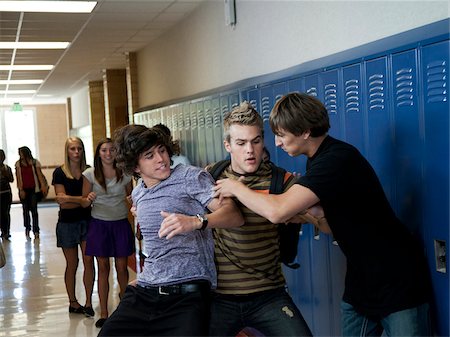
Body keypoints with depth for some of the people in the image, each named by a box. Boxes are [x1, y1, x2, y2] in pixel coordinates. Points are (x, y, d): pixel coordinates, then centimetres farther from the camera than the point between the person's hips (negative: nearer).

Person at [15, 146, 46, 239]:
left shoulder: (35, 162, -2)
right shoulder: (18, 163, 2)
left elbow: (39, 175, -5)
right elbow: (18, 177, 0)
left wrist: (42, 186, -14)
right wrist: (21, 190, -5)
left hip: (34, 189, -2)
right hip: (23, 189, 2)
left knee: (34, 210, -2)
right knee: (26, 209, 9)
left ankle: (36, 231, 2)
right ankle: (27, 228, 23)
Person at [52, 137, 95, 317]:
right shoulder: (59, 172, -4)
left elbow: (88, 197, -6)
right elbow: (62, 203, -11)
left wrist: (69, 198, -15)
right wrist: (82, 201, -16)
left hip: (87, 221, 2)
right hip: (67, 223, -2)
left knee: (89, 261, -2)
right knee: (72, 264, 7)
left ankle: (88, 302, 7)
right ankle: (73, 302, 18)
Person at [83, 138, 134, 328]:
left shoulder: (124, 173, 0)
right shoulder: (91, 174, -2)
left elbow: (131, 197, 11)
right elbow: (85, 201, 4)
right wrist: (89, 198, -19)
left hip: (120, 223, 1)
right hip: (99, 223, 0)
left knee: (122, 266, 4)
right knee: (103, 267, 4)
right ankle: (103, 313, 9)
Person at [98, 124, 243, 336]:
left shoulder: (191, 177, -3)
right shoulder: (137, 194, 18)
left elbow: (234, 215, -15)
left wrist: (196, 222, -32)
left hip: (187, 294, -6)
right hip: (143, 293, 6)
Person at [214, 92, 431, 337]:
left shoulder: (338, 159, -24)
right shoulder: (319, 159, 7)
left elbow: (278, 211, -32)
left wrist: (236, 188, -14)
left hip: (397, 283, -8)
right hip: (360, 281, 9)